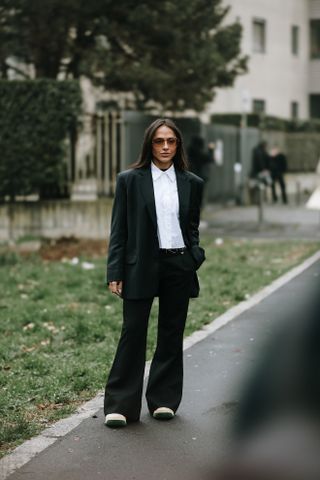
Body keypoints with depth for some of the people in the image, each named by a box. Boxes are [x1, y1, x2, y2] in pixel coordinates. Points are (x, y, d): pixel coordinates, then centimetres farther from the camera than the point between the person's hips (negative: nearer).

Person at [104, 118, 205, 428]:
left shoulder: (191, 183, 7)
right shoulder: (130, 180, 1)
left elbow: (194, 227, 14)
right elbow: (119, 229, 0)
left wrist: (196, 258, -1)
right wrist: (115, 273, -6)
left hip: (179, 267, 3)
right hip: (141, 267, -2)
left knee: (171, 335, 8)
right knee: (133, 333, -2)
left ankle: (164, 400, 20)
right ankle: (120, 405, 4)